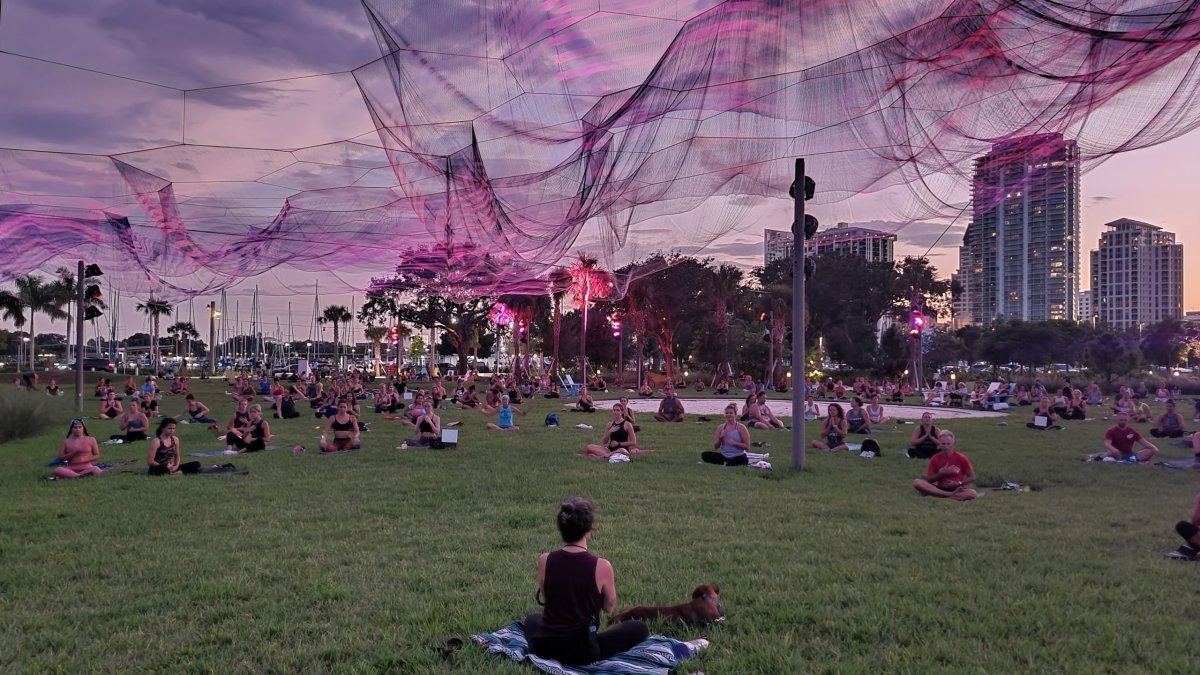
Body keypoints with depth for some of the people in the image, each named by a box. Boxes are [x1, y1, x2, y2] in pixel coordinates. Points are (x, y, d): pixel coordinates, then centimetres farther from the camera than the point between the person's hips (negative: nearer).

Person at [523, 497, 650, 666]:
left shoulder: (544, 560, -10)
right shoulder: (601, 566, -18)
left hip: (545, 647, 4)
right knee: (640, 628, 15)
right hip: (582, 652, -4)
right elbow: (609, 607, -1)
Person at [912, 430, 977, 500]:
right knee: (917, 482, -26)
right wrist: (941, 473, -14)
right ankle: (952, 495, -29)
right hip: (940, 488, 1)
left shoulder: (961, 458, -2)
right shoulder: (935, 459, 1)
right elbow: (928, 479, 0)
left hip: (956, 489, -1)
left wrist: (959, 483, -11)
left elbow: (972, 477, 4)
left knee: (973, 493, -35)